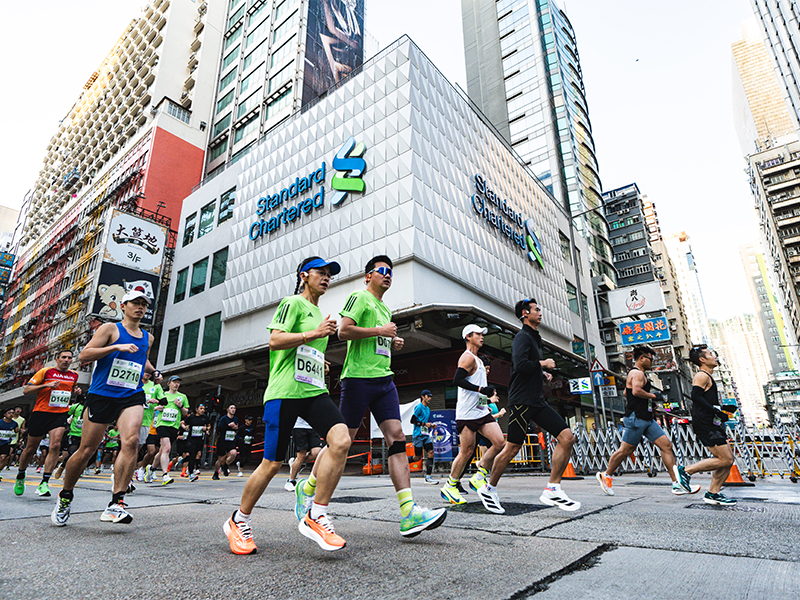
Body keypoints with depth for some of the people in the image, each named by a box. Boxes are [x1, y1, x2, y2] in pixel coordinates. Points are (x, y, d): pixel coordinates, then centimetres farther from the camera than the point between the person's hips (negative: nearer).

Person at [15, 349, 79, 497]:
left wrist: (75, 392, 7)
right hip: (41, 413, -2)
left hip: (60, 414, 2)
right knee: (30, 448, 10)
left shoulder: (74, 375, 11)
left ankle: (44, 483, -13)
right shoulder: (46, 371, -3)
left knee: (56, 445, -17)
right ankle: (20, 477, 37)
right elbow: (26, 390, -4)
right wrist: (46, 385, -18)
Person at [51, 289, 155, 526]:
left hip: (132, 397, 3)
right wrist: (117, 347, -19)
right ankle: (65, 496, 31)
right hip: (101, 395, -3)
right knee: (85, 451, 4)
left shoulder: (148, 338, 17)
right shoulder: (110, 329, 2)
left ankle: (116, 503, -19)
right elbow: (84, 356, -8)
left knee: (131, 441, -21)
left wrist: (153, 370, 15)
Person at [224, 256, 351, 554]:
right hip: (285, 392, -7)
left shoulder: (318, 313, 25)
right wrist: (316, 333, -16)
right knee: (272, 463, -1)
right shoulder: (292, 303, 0)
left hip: (314, 391, 7)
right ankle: (238, 521, 24)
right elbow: (275, 340, -14)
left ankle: (315, 516, -8)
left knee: (341, 440, -18)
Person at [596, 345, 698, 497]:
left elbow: (626, 393, 29)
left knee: (666, 445, 2)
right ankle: (605, 476, 13)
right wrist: (653, 396, -14)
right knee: (625, 450, -2)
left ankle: (677, 484, 3)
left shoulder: (637, 373, 22)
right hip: (636, 418, -11)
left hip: (646, 419, 11)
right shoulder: (638, 373, -11)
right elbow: (636, 390, -29)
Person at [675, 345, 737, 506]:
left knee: (728, 459, 7)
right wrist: (717, 412, -23)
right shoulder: (702, 376, -10)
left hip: (712, 424, 10)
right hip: (705, 425, -10)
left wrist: (721, 410, 19)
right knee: (725, 460, -12)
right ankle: (687, 471, -3)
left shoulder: (708, 377, 23)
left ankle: (713, 493, 12)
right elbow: (696, 396, -24)